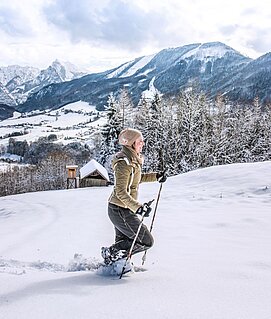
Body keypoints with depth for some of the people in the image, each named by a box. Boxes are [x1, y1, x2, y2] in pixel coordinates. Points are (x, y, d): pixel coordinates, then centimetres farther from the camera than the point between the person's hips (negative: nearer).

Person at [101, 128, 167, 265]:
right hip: (121, 210, -10)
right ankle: (111, 252, 3)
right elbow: (121, 192, -28)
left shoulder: (132, 159, 6)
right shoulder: (124, 163, -23)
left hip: (118, 209, 10)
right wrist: (138, 207, -35)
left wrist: (156, 176, 16)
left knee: (122, 242, 22)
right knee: (146, 241, -3)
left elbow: (136, 178, 24)